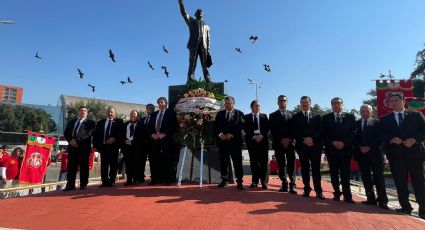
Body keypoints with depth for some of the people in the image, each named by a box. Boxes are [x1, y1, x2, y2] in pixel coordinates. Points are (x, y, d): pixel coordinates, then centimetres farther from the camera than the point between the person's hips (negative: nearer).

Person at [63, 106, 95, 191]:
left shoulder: (90, 122, 6)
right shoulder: (72, 121, 21)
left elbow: (89, 133, -8)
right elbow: (66, 132, 15)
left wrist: (77, 141, -15)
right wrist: (70, 140, -5)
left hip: (84, 147, -4)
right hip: (72, 146, 4)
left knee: (83, 166, -1)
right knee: (71, 166, 4)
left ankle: (83, 185, 6)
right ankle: (70, 185, 10)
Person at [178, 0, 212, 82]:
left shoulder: (206, 26, 28)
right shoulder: (191, 21, 21)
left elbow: (208, 38, 19)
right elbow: (184, 13, 6)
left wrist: (208, 49, 6)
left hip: (203, 46, 2)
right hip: (194, 45, -2)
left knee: (205, 65, -3)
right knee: (192, 63, -11)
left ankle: (208, 81, -7)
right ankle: (190, 80, -17)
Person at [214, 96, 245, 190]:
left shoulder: (239, 113, 9)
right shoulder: (220, 114, 17)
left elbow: (241, 125, -4)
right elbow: (215, 126, 8)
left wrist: (232, 134, -15)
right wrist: (219, 134, -11)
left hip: (235, 141, -2)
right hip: (222, 141, 3)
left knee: (237, 162, -2)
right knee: (223, 162, 6)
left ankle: (239, 182, 2)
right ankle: (225, 180, 16)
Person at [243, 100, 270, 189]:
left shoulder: (264, 116, 16)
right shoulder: (246, 117, 11)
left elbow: (267, 127, 6)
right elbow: (246, 129, 0)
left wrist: (261, 135, -10)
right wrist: (254, 136, -13)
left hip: (263, 140, 1)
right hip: (251, 140, -1)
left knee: (263, 161, -2)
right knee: (253, 161, 0)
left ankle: (263, 181, 5)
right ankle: (255, 181, 6)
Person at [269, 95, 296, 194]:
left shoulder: (292, 114, 13)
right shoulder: (273, 115, 11)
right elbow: (272, 130, 1)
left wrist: (289, 139, -10)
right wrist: (281, 140, -10)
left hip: (290, 143, 0)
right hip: (278, 143, 0)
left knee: (291, 164, -3)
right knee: (281, 164, 1)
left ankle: (292, 184, 0)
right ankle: (284, 184, 7)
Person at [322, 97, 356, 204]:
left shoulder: (350, 117, 8)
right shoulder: (326, 118, 8)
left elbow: (353, 132, 0)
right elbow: (324, 134, 2)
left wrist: (344, 143, -12)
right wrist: (333, 142, -12)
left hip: (346, 149, -1)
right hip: (331, 149, 1)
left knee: (345, 173, -1)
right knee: (334, 173, 5)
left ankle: (347, 195, 5)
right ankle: (337, 193, 13)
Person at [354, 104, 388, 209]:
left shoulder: (377, 123, 4)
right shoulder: (356, 124, 11)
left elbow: (379, 137, -4)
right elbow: (354, 138, 8)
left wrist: (369, 147, -12)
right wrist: (360, 147, -7)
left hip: (375, 153, -3)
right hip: (361, 153, 3)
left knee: (378, 177, -1)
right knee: (365, 177, 5)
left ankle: (382, 200, 5)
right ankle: (371, 199, 12)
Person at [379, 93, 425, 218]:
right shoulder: (385, 119, 12)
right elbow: (381, 135, 5)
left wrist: (414, 140, -13)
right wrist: (391, 139, -14)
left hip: (415, 152, -1)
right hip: (395, 155, 1)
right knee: (400, 183, 5)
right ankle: (405, 207, 15)